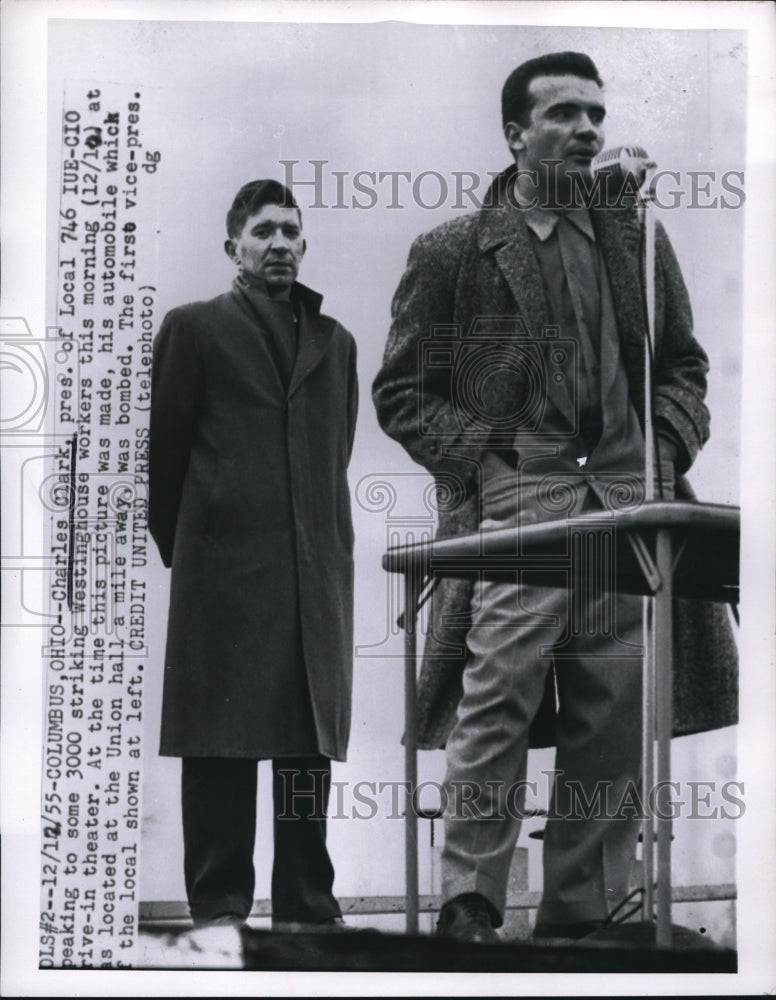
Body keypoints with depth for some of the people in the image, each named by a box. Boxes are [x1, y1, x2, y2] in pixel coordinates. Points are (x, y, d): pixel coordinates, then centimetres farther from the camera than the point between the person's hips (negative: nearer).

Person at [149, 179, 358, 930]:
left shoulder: (334, 341, 18)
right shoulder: (195, 329, 7)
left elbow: (335, 456, 17)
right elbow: (166, 448, 6)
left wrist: (326, 546, 11)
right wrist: (181, 550, 7)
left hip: (316, 572, 4)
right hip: (225, 569, -4)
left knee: (311, 741, 5)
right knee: (221, 744, -3)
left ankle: (307, 905, 11)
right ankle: (219, 907, 2)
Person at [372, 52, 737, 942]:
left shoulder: (638, 240, 18)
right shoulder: (451, 252, 8)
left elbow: (683, 365, 22)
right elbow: (401, 393, 7)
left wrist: (667, 450, 4)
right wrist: (485, 453, -6)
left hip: (628, 501, 4)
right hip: (513, 504, -3)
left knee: (619, 721, 1)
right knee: (496, 706, -13)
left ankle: (581, 917, 9)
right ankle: (469, 905, -5)